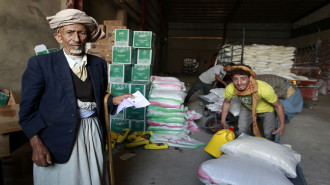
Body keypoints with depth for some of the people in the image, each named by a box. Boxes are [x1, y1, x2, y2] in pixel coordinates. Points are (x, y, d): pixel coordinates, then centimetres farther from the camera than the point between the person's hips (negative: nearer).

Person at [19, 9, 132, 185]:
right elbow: (27, 109, -5)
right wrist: (36, 144, -10)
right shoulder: (40, 64, -5)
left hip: (93, 135, 4)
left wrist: (115, 100, -4)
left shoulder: (99, 64, 6)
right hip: (59, 139, -3)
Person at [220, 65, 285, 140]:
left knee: (268, 134, -1)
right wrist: (223, 120, 0)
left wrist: (282, 126, -15)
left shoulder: (265, 89, -42)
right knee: (242, 131, 2)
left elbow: (278, 106, -23)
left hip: (266, 109, -2)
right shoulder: (230, 89, -33)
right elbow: (226, 102, -9)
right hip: (247, 108, 2)